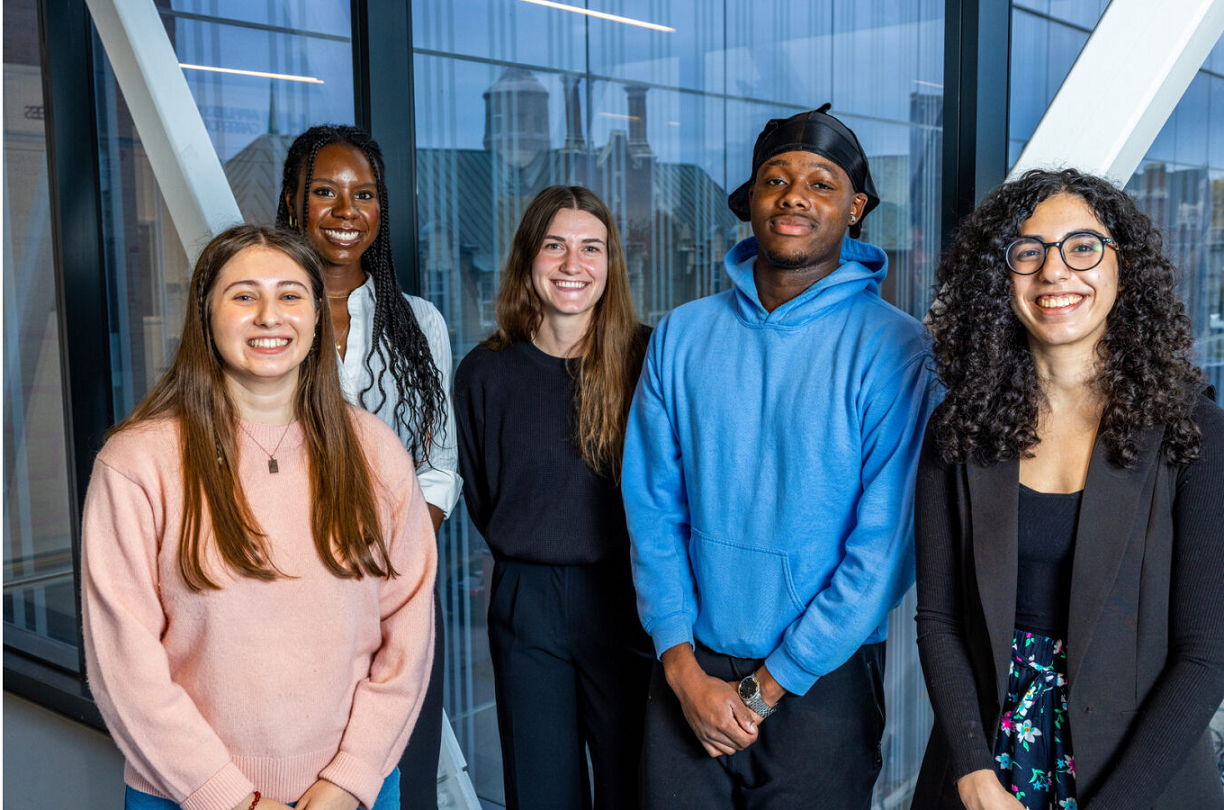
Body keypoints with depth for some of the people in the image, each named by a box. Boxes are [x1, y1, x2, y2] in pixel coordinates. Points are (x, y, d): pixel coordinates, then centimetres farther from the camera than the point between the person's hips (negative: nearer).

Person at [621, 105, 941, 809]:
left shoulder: (896, 350, -11)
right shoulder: (682, 337, 0)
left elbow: (884, 549, -13)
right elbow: (653, 511, 0)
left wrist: (766, 689, -12)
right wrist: (684, 669, -8)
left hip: (824, 679, -2)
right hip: (689, 675, 3)